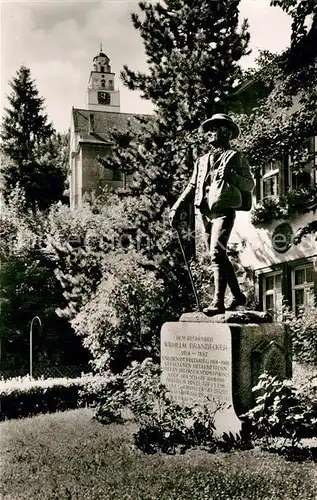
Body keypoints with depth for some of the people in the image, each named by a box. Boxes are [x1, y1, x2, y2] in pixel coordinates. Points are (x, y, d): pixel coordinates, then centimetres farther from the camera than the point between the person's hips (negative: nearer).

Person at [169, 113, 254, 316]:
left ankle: (218, 302, -21)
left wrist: (231, 176, -18)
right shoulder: (202, 161, 22)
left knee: (217, 253, -20)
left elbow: (250, 184, 0)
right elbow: (192, 187, 20)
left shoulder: (235, 157, 5)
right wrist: (176, 208, 10)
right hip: (206, 214, 7)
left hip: (224, 211, -7)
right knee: (220, 256, 11)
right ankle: (238, 295, 24)